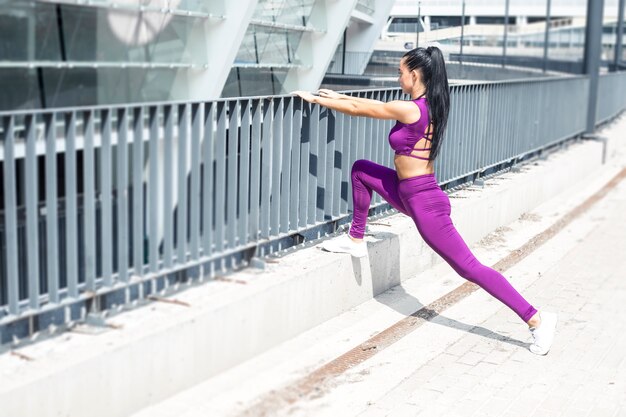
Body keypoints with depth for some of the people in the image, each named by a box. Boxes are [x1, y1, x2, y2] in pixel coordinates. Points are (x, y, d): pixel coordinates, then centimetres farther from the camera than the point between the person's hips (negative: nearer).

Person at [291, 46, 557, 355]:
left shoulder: (410, 109, -21)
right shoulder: (428, 106, 6)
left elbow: (357, 110, -12)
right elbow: (374, 105, 18)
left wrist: (315, 99, -1)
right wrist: (339, 97, 22)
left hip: (423, 202, -9)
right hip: (409, 194, 9)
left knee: (469, 267, -5)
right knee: (361, 170, 14)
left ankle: (536, 319, -1)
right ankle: (356, 240, 22)